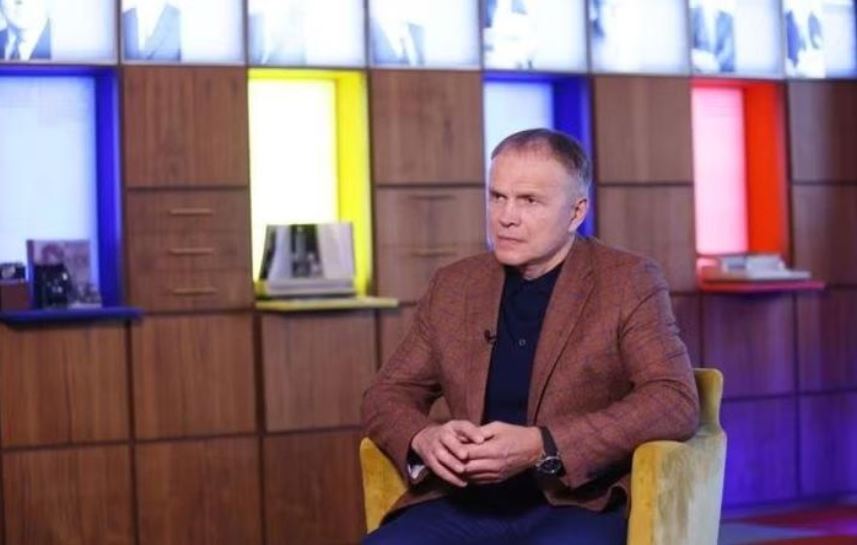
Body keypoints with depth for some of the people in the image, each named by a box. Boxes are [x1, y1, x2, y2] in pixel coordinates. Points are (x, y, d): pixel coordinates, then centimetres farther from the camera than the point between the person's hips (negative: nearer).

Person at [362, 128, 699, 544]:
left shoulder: (629, 283, 0)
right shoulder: (452, 286, 13)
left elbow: (675, 402, -11)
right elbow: (388, 393, 17)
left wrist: (541, 447, -22)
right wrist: (423, 439, -9)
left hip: (579, 506, -3)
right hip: (467, 506, 4)